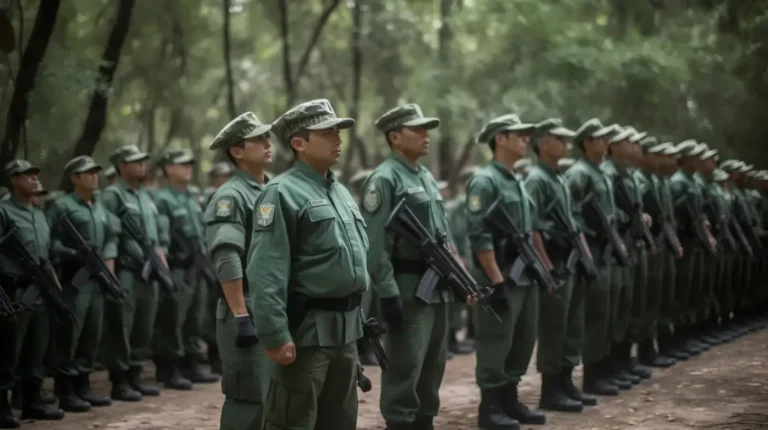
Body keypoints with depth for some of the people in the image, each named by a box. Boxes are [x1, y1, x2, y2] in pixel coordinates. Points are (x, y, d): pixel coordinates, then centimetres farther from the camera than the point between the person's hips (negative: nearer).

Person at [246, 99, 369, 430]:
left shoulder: (341, 192, 15)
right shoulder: (282, 193, -13)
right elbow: (266, 274, -20)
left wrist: (357, 320, 18)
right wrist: (275, 335, -25)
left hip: (346, 328, 9)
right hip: (306, 329, -9)